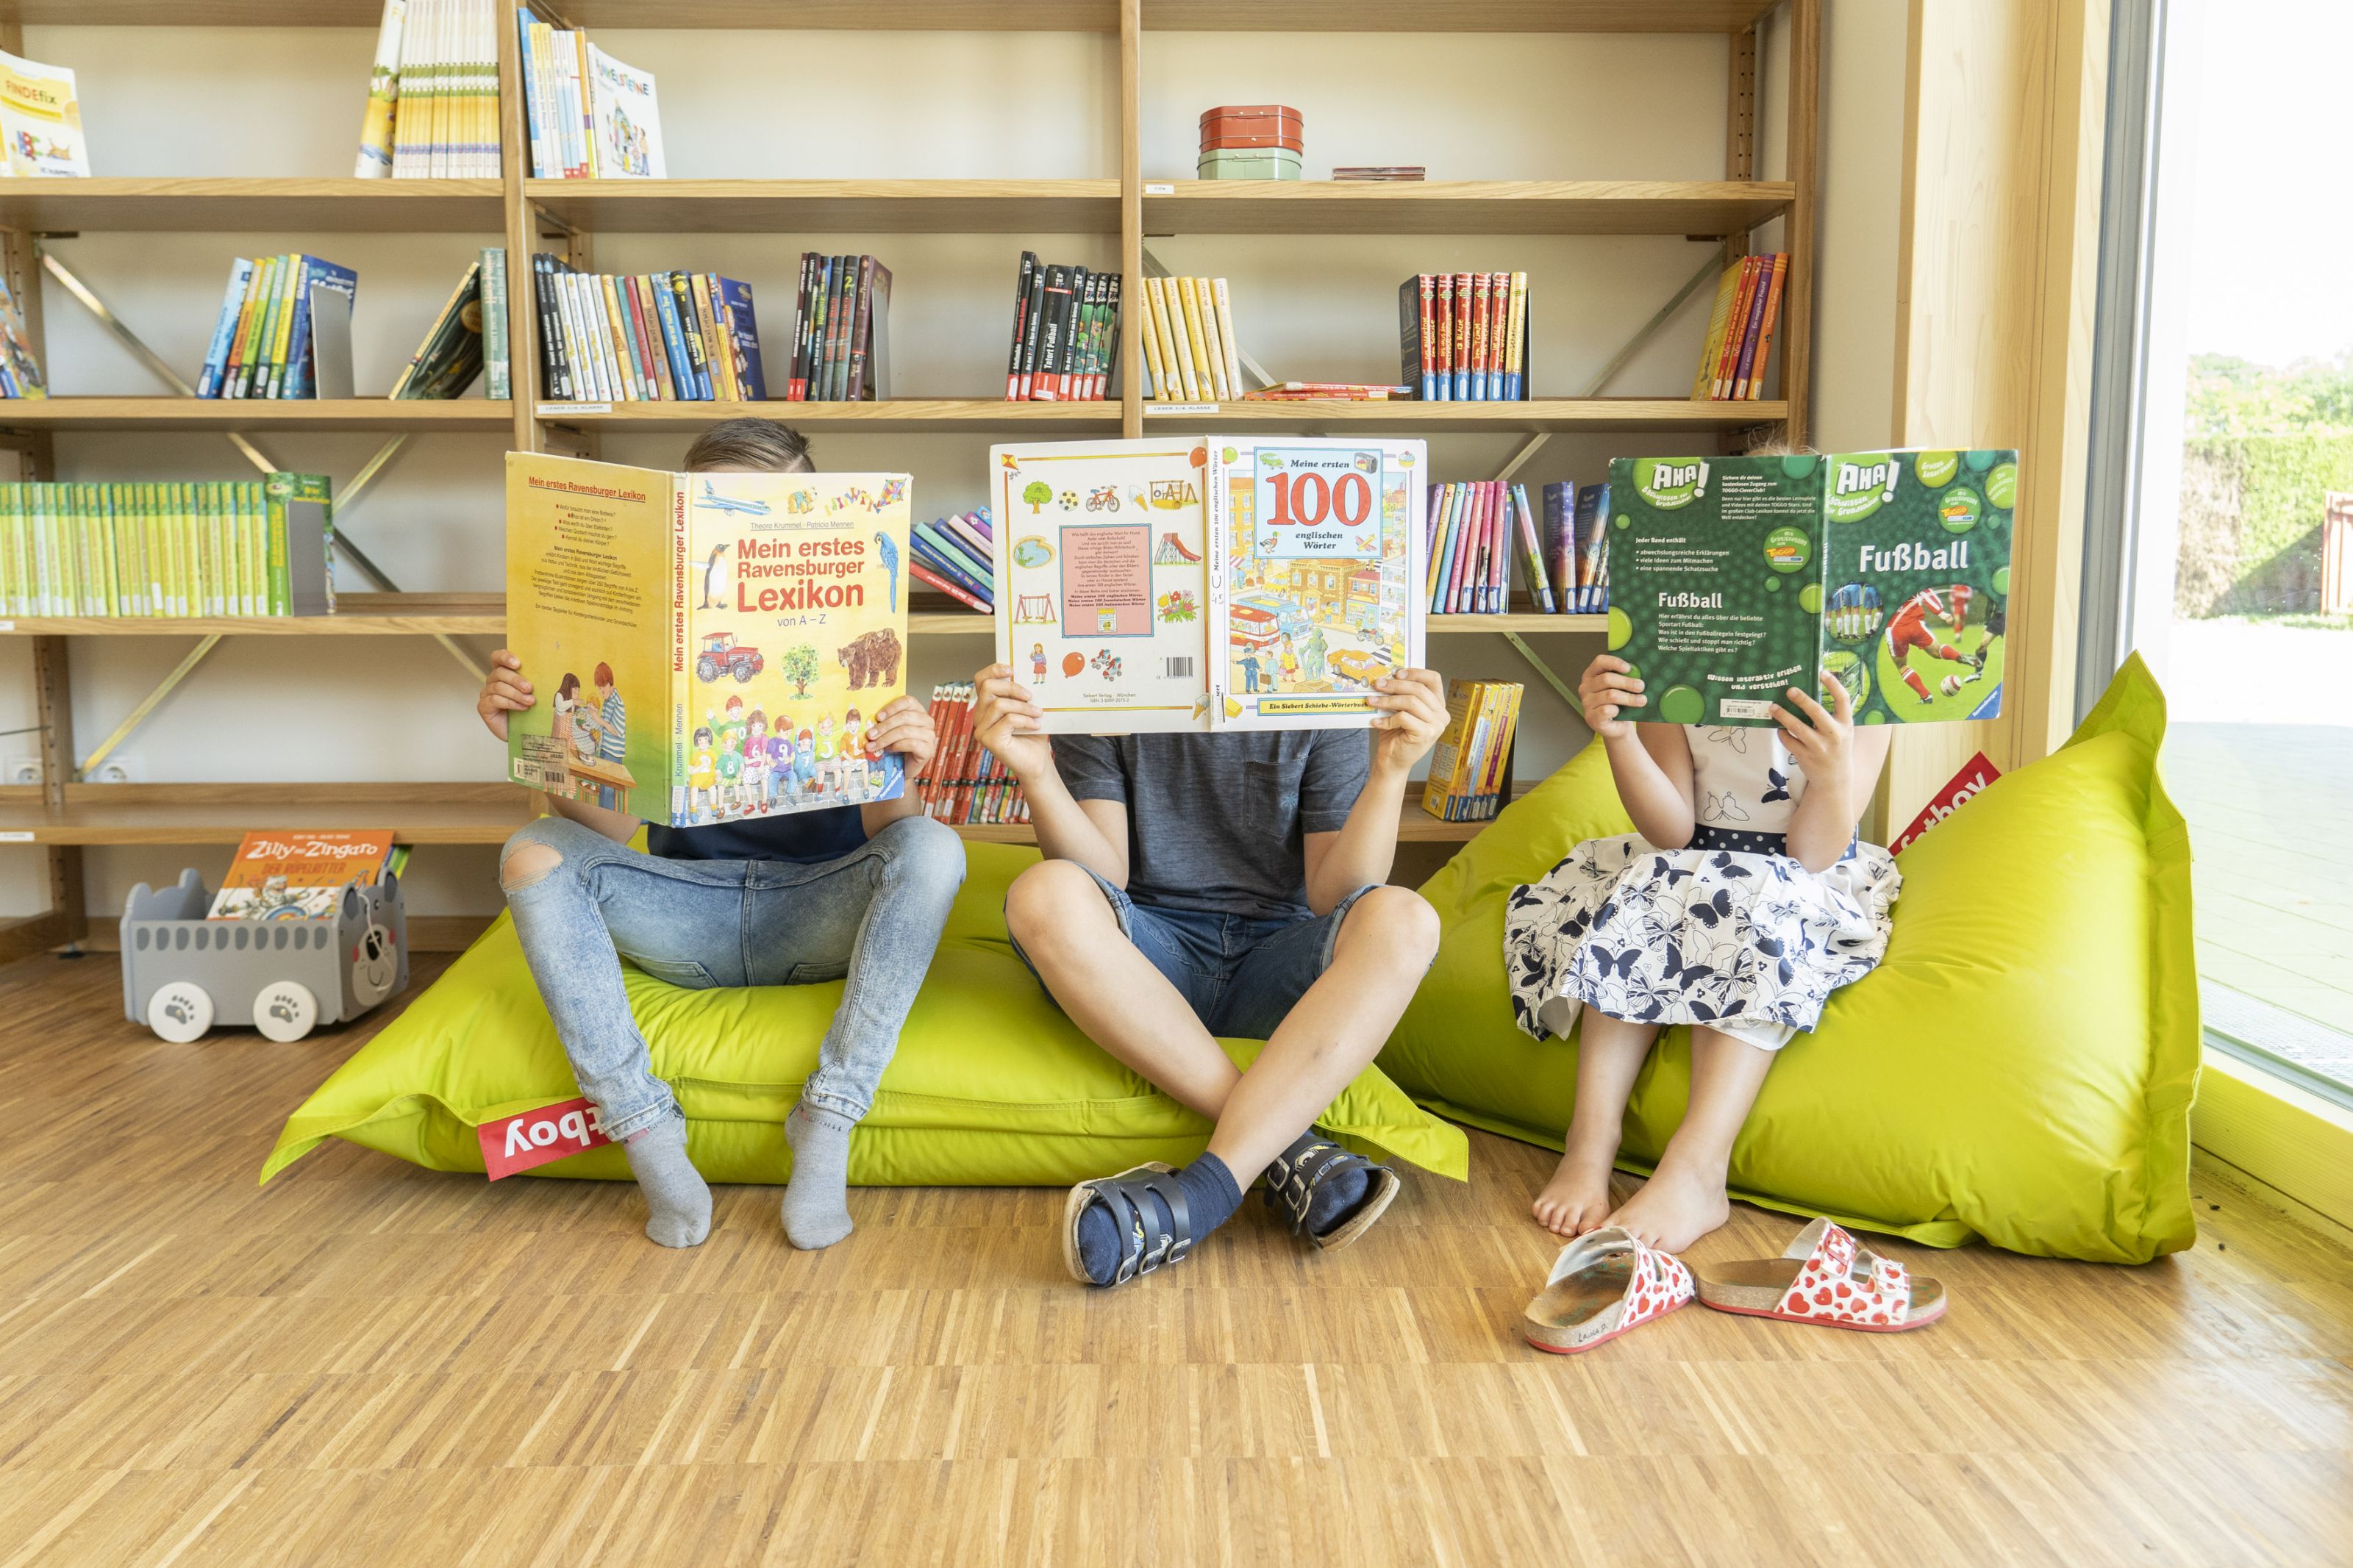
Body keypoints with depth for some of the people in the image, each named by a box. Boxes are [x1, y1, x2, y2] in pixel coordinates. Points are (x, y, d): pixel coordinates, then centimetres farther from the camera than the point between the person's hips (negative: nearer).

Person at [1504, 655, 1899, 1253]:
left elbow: (1813, 858, -18)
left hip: (1815, 891, -2)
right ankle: (1591, 1140, -35)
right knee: (1640, 893, -28)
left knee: (1754, 913, -33)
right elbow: (1673, 832, -11)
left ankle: (1696, 1167, -42)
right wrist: (1618, 736, -28)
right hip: (1694, 868, 2)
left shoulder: (1854, 690, -12)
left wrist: (1833, 775, -39)